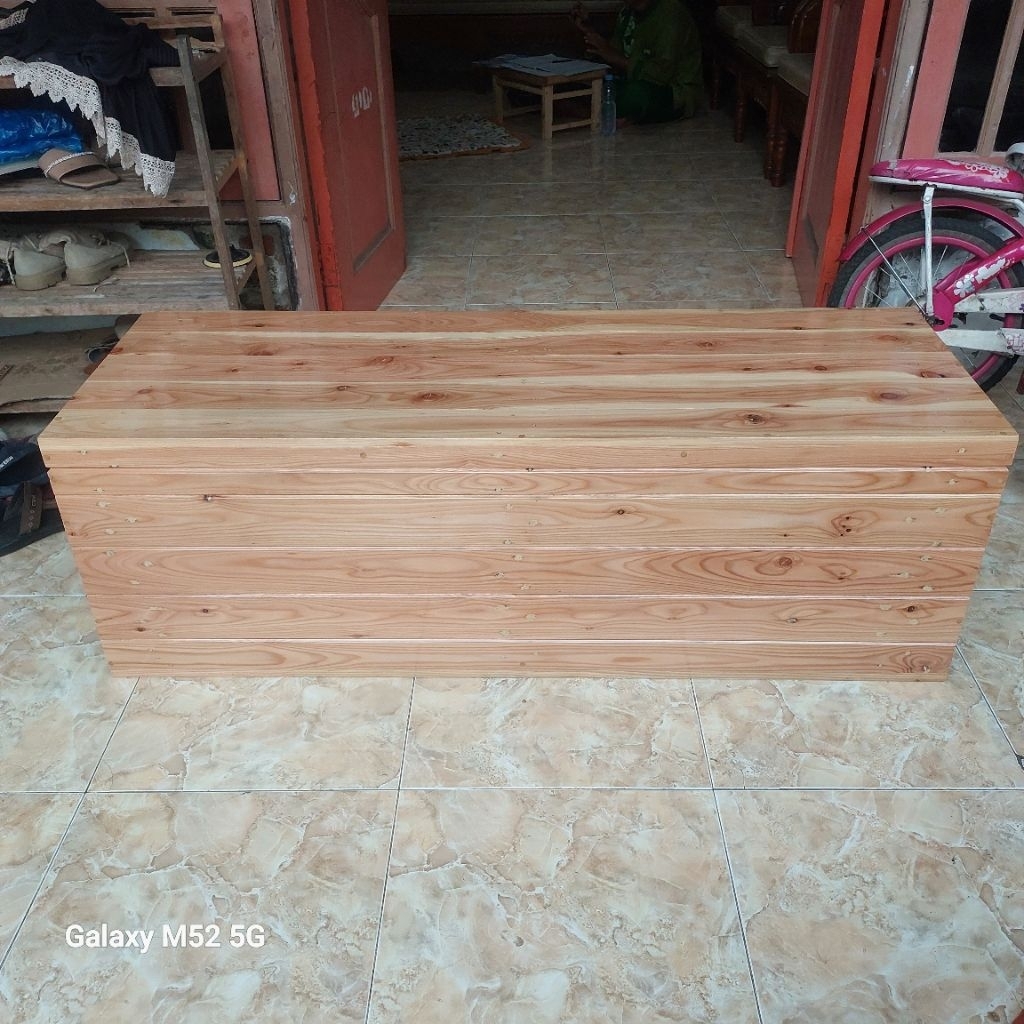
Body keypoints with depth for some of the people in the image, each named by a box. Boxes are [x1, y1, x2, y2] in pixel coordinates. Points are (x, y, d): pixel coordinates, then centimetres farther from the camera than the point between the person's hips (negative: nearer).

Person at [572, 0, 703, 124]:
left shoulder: (671, 13, -20)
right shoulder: (627, 12, 6)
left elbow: (662, 73, -28)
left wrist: (615, 57, -27)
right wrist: (588, 30, -3)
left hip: (677, 94, -8)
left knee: (637, 92, -39)